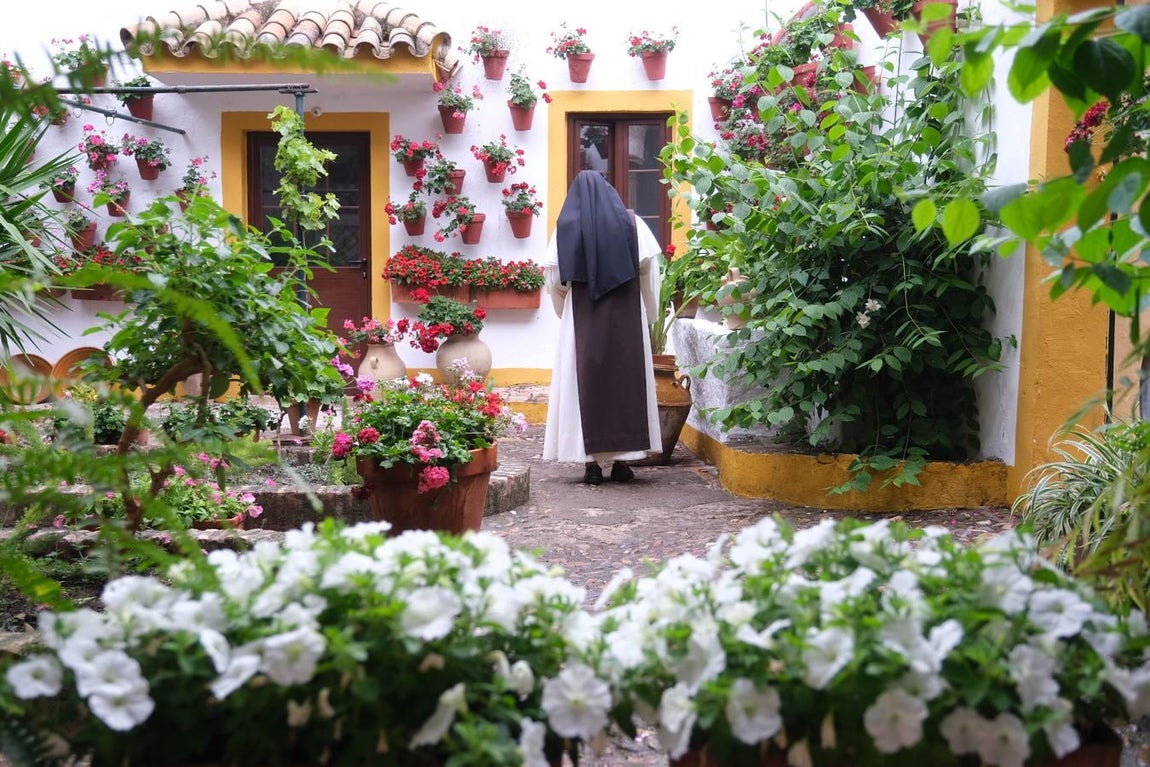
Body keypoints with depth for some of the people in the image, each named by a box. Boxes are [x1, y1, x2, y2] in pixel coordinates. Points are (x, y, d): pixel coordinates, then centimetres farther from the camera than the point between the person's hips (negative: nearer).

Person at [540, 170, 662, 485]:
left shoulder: (567, 226, 1)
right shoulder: (630, 222, 3)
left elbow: (555, 278, -3)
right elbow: (649, 269, 0)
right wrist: (646, 311, 12)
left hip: (582, 319, 0)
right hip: (626, 317, 1)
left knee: (586, 380, 4)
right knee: (625, 379, 7)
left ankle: (592, 463, 3)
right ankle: (622, 460, 8)